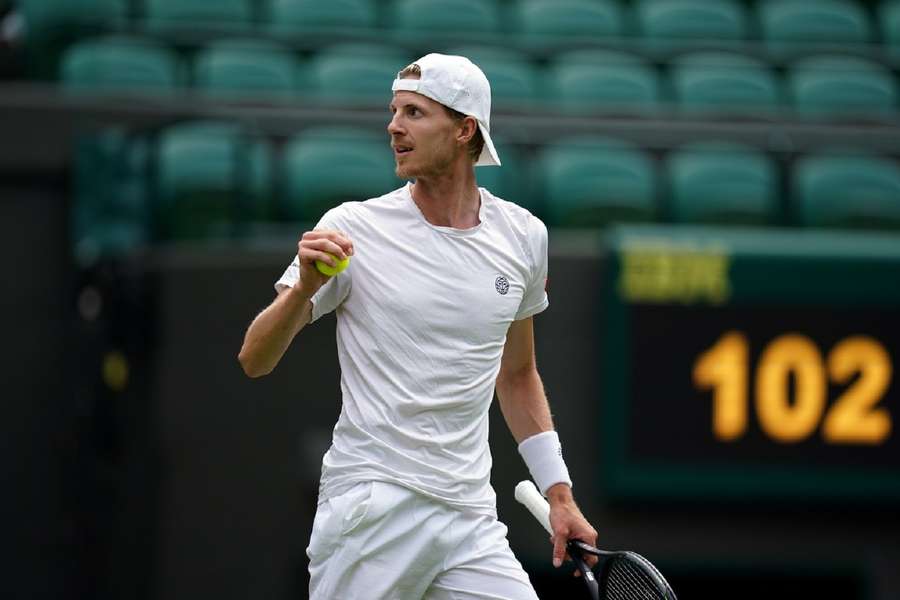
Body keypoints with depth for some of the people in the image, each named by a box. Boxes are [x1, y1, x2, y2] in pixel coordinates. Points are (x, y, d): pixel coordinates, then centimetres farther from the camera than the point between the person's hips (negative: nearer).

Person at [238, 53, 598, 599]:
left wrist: (559, 494, 17)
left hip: (471, 519, 4)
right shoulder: (354, 228, -4)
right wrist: (303, 289, -21)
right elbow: (255, 361, -3)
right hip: (371, 508, -3)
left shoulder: (523, 236, 8)